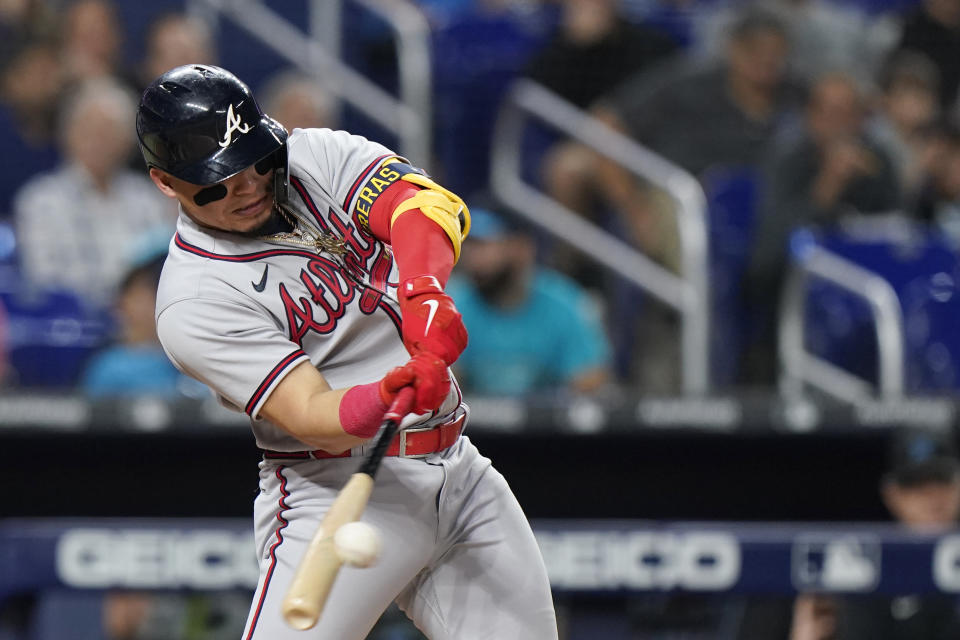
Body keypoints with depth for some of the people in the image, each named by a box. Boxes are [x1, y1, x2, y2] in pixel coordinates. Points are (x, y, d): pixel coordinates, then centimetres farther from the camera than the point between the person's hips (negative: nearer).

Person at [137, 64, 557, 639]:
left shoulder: (317, 157, 4)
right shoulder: (194, 301, -13)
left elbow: (423, 203, -14)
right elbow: (311, 416, -23)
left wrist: (426, 291, -35)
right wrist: (385, 399, -44)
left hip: (459, 469, 6)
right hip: (340, 494, -6)